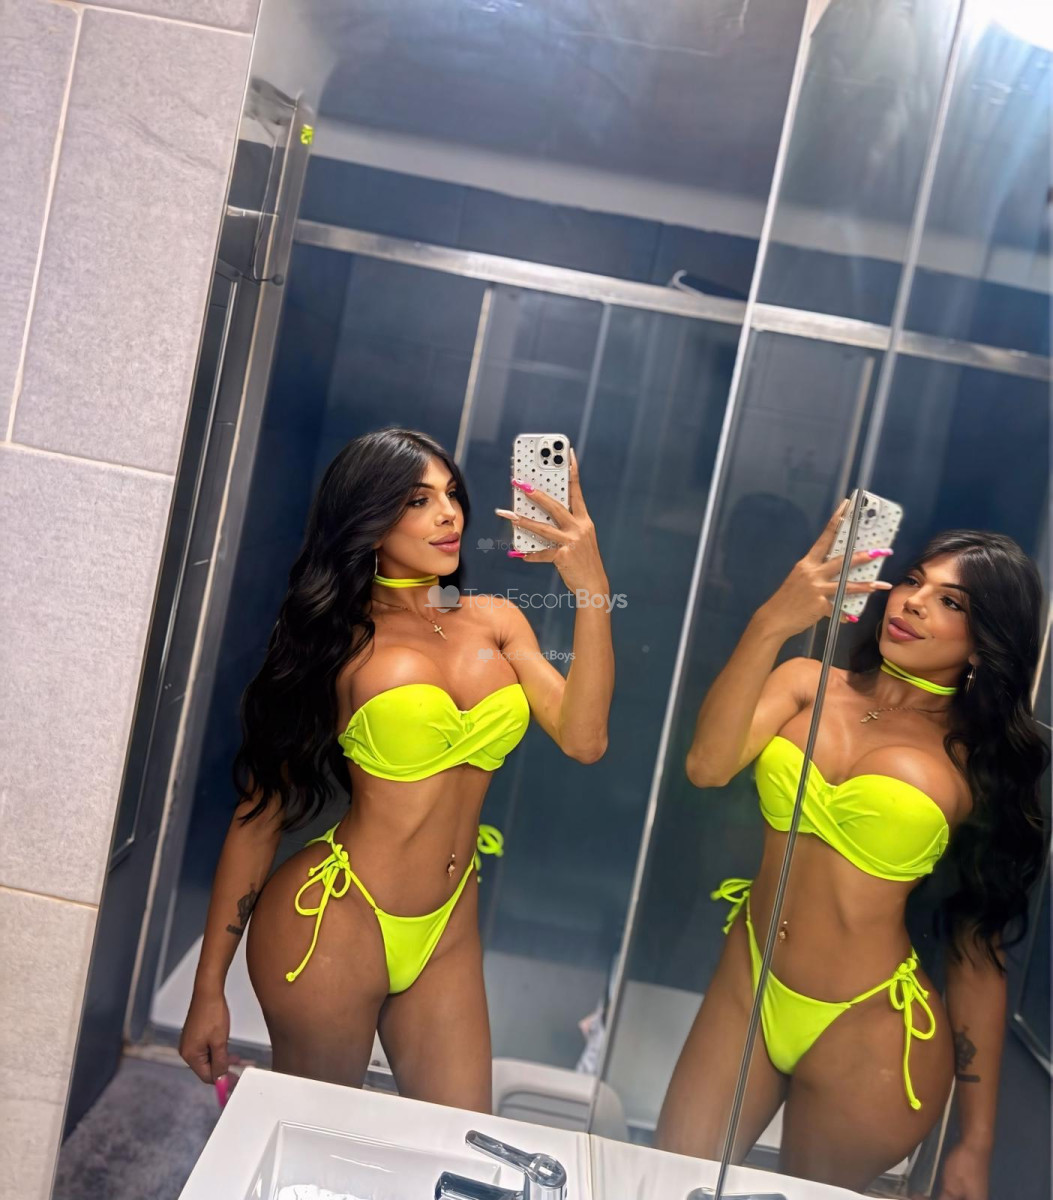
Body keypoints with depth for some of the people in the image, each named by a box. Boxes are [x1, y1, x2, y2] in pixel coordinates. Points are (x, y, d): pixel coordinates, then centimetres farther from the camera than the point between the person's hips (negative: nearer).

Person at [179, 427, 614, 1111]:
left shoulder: (496, 622, 3)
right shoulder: (340, 639, -8)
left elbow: (583, 739, -12)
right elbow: (260, 812, -6)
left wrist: (592, 589, -21)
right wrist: (209, 990, -5)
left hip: (449, 928, 4)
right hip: (337, 921, -4)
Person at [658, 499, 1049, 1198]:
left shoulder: (984, 764, -7)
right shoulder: (807, 683, -2)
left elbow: (980, 956, -4)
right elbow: (707, 767, -21)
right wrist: (773, 623, -30)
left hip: (869, 1034, -2)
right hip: (746, 987, 3)